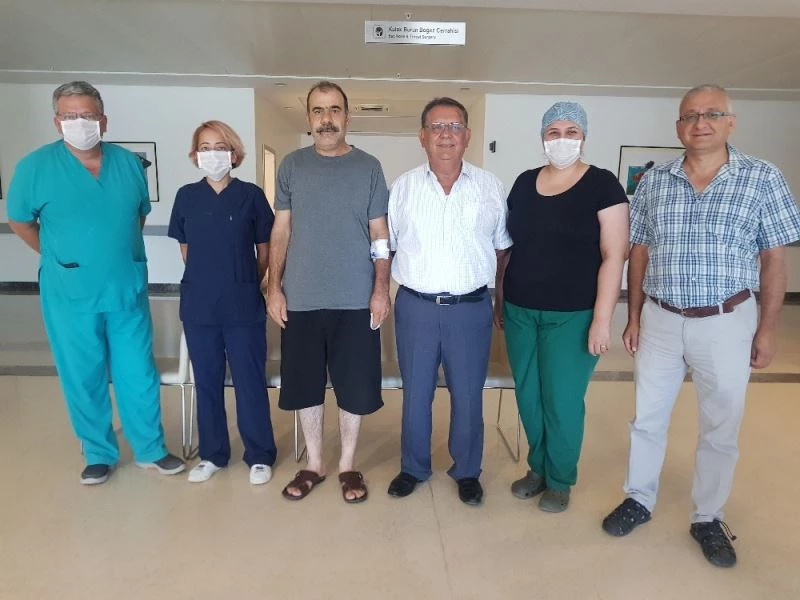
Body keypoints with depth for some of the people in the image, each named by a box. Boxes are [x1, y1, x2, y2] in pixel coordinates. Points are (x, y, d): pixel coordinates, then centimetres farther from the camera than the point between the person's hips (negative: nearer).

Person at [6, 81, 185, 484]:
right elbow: (19, 221, 6)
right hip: (70, 294, -2)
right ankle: (99, 455, 28)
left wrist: (120, 252, 11)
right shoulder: (36, 166, -6)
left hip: (128, 289, 2)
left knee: (139, 373, 9)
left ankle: (151, 450, 25)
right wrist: (59, 257, 6)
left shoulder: (129, 163, 2)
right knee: (83, 378, 9)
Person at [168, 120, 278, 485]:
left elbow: (264, 250, 4)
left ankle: (260, 456, 20)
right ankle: (212, 454, 28)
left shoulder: (251, 195, -3)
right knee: (206, 381, 12)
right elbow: (186, 249, 14)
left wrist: (248, 285, 8)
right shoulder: (187, 196, 4)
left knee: (250, 381, 4)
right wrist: (206, 280, 13)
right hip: (198, 305, 3)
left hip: (244, 305, -2)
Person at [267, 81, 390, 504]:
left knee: (354, 386, 7)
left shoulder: (368, 167, 3)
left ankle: (347, 466, 27)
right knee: (305, 386, 10)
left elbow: (379, 236, 3)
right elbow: (281, 230, 6)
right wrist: (274, 287, -1)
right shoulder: (292, 166, 5)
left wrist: (381, 289, -5)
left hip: (355, 300, -1)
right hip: (301, 299, 1)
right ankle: (313, 464, 29)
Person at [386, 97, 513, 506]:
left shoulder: (490, 187, 3)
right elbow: (385, 245, 8)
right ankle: (413, 467, 32)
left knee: (468, 396, 10)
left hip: (471, 308, 0)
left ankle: (467, 471, 31)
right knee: (415, 394, 12)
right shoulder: (403, 186, 3)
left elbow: (502, 246, 10)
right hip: (415, 307, 1)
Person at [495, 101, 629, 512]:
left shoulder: (602, 185, -6)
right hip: (520, 312, 5)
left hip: (573, 316, -4)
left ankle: (560, 480, 27)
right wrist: (499, 299, 12)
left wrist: (601, 319, -14)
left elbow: (613, 256, -10)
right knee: (528, 396, 13)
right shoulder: (524, 183, 8)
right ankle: (538, 468, 34)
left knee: (562, 401, 5)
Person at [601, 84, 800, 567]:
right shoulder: (654, 181, 1)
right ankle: (639, 500, 33)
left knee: (721, 428, 12)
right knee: (648, 419, 13)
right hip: (660, 320, 2)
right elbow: (639, 253, 6)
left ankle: (709, 518, 32)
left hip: (726, 324, -1)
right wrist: (634, 316, 4)